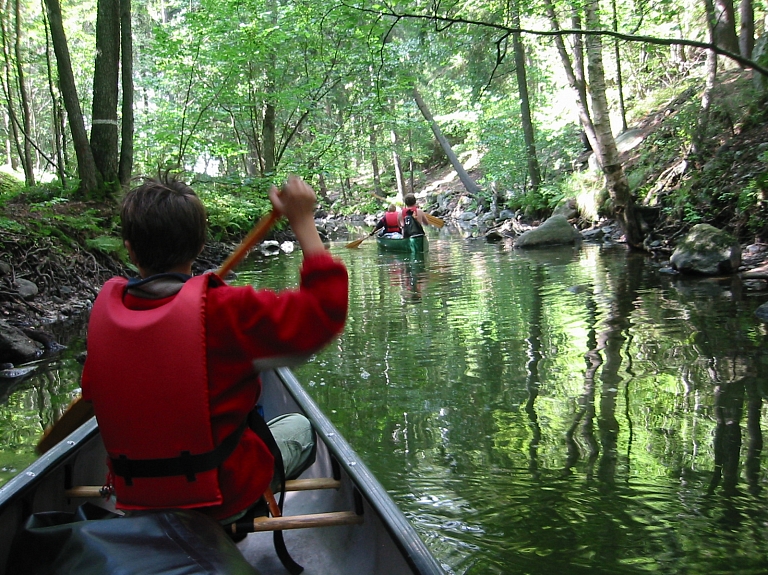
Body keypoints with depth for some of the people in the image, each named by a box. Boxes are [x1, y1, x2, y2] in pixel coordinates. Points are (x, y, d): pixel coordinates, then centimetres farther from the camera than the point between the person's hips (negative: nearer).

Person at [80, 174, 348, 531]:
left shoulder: (105, 305, -9)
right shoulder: (220, 309, -25)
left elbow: (93, 392, 7)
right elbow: (325, 312, -22)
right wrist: (303, 221, -15)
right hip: (223, 497, -5)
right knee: (298, 427, 24)